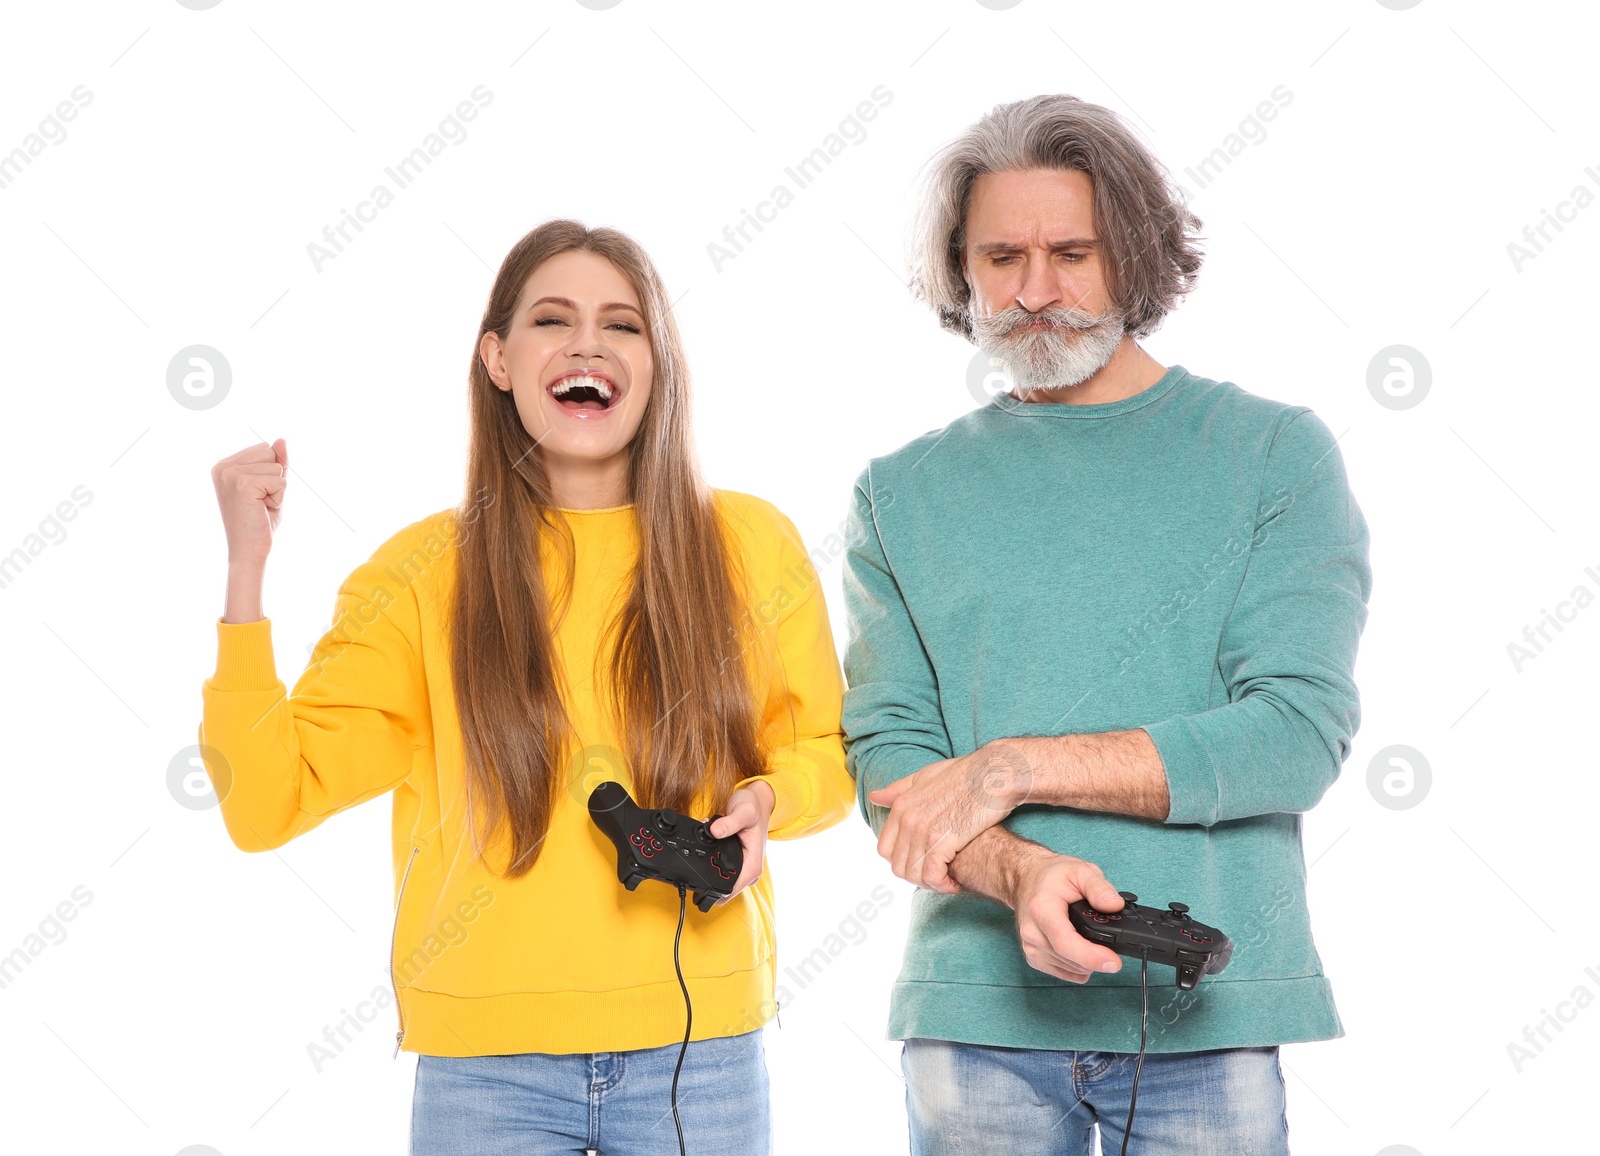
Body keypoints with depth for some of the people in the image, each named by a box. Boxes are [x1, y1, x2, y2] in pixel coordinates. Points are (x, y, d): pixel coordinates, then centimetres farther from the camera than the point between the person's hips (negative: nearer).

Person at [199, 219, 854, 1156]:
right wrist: (247, 567, -8)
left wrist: (762, 801, -7)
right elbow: (266, 801, -2)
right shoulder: (425, 571, 2)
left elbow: (825, 752, 15)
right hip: (483, 1051, 0)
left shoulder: (751, 545, 2)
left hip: (697, 1040, 0)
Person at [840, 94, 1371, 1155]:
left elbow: (1301, 734, -9)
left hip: (1206, 1016, -1)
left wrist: (1016, 767, -14)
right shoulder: (903, 493, 8)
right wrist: (1021, 873, -21)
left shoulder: (1274, 453, 1)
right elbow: (889, 754, 0)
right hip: (977, 1007, 1)